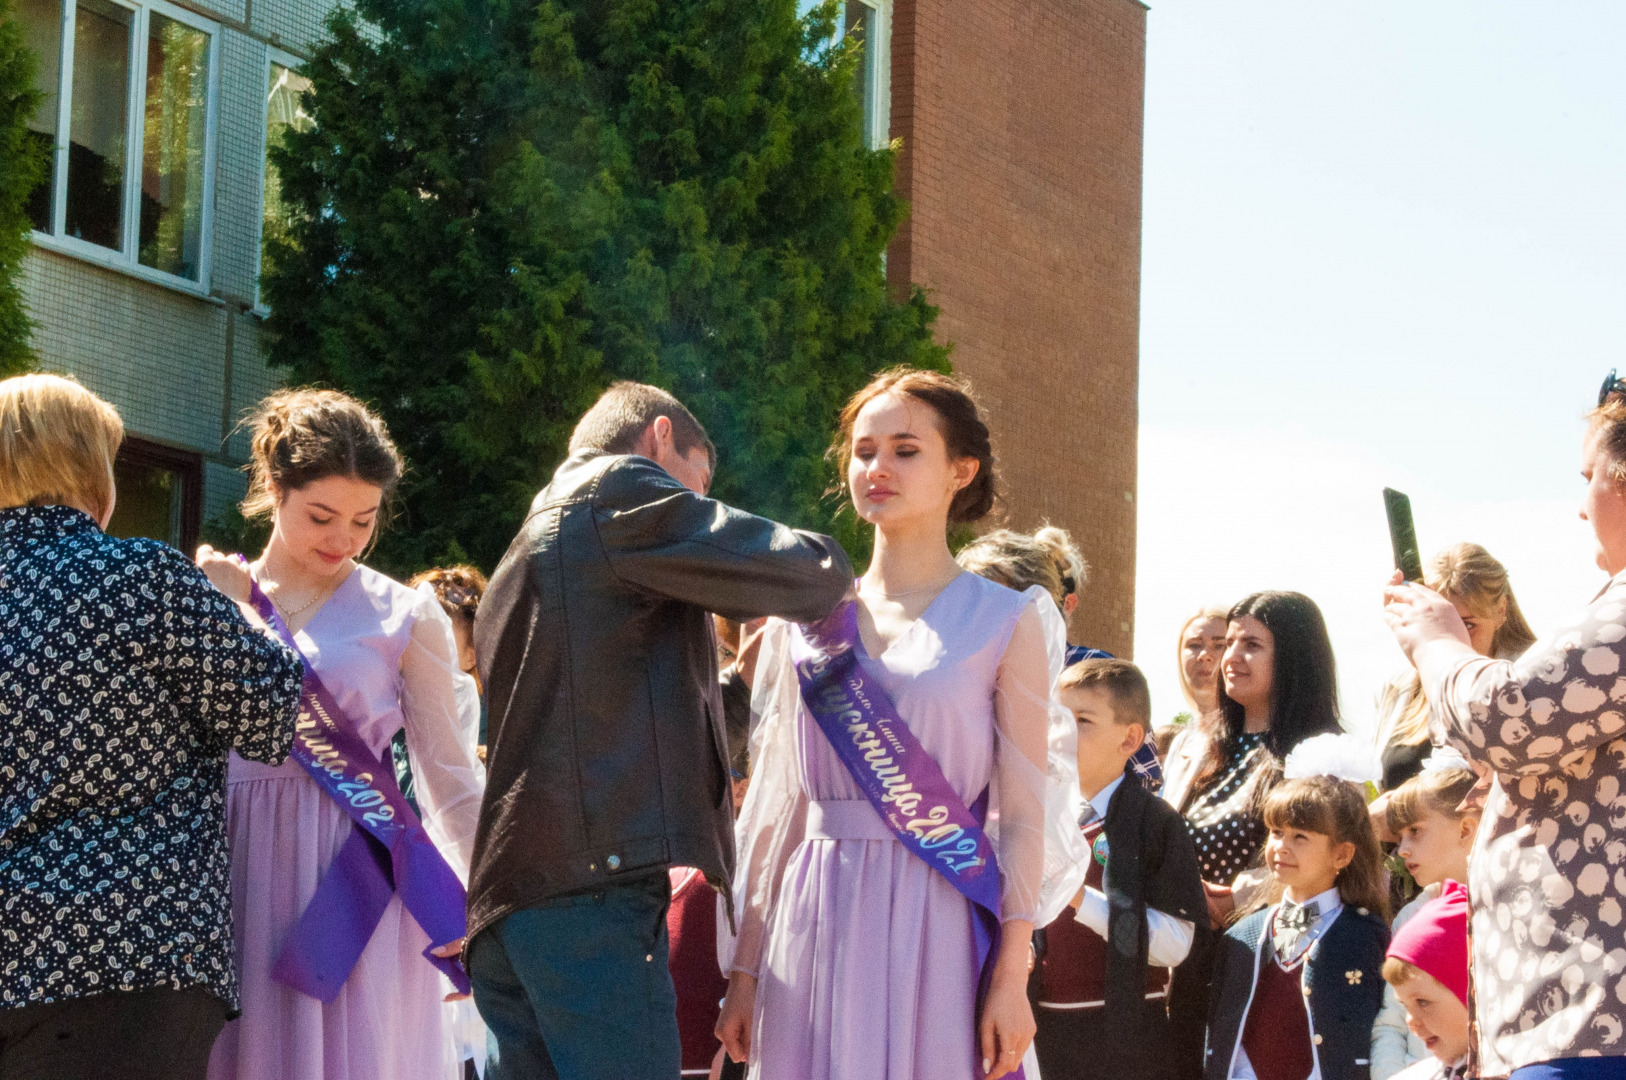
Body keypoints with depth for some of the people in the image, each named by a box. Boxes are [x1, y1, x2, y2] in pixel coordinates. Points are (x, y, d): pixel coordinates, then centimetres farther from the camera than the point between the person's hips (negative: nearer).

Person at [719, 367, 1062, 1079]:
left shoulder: (1003, 622, 2)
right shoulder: (806, 622, 11)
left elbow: (1022, 815, -2)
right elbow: (773, 808, 11)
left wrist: (1011, 979, -10)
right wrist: (744, 969, 7)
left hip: (936, 935, -3)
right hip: (815, 932, 3)